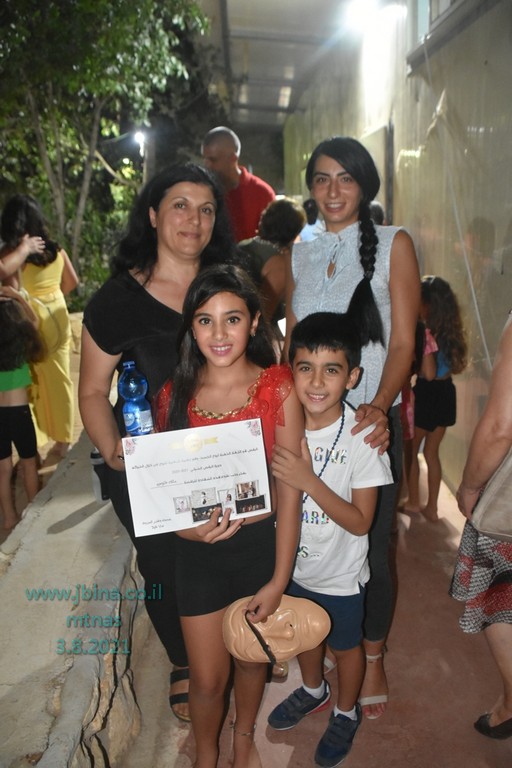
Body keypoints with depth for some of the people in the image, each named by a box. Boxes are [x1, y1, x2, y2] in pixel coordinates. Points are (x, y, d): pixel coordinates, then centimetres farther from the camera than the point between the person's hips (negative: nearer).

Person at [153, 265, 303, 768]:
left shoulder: (277, 387, -13)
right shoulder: (174, 395, -6)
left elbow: (289, 487, -11)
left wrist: (279, 579, -10)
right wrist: (187, 528, -17)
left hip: (260, 543, 0)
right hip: (197, 552, 1)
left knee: (252, 656, 23)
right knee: (207, 678, 13)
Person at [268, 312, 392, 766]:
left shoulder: (362, 437, -26)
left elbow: (360, 522, -24)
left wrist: (309, 481, -34)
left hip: (340, 574, -4)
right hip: (292, 564, 4)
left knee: (345, 645, 22)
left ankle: (347, 713, 51)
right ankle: (314, 691, 59)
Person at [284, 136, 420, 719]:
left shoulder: (393, 245, -1)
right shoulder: (300, 255, 10)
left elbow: (403, 343, -8)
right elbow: (291, 344, 11)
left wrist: (378, 407, -24)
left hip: (370, 421, -3)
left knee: (371, 548, 7)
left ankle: (372, 658, 33)